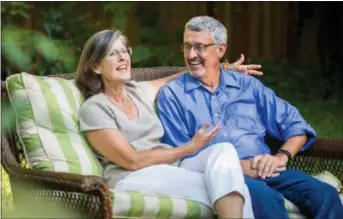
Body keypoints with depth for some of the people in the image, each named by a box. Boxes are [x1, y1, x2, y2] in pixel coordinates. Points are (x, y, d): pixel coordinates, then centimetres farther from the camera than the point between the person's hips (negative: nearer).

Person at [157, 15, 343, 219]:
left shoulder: (248, 85, 19)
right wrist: (240, 165, -12)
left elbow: (296, 125, 17)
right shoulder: (172, 94, 9)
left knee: (325, 194, -26)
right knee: (266, 198, -38)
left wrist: (281, 157, -5)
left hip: (264, 171, 4)